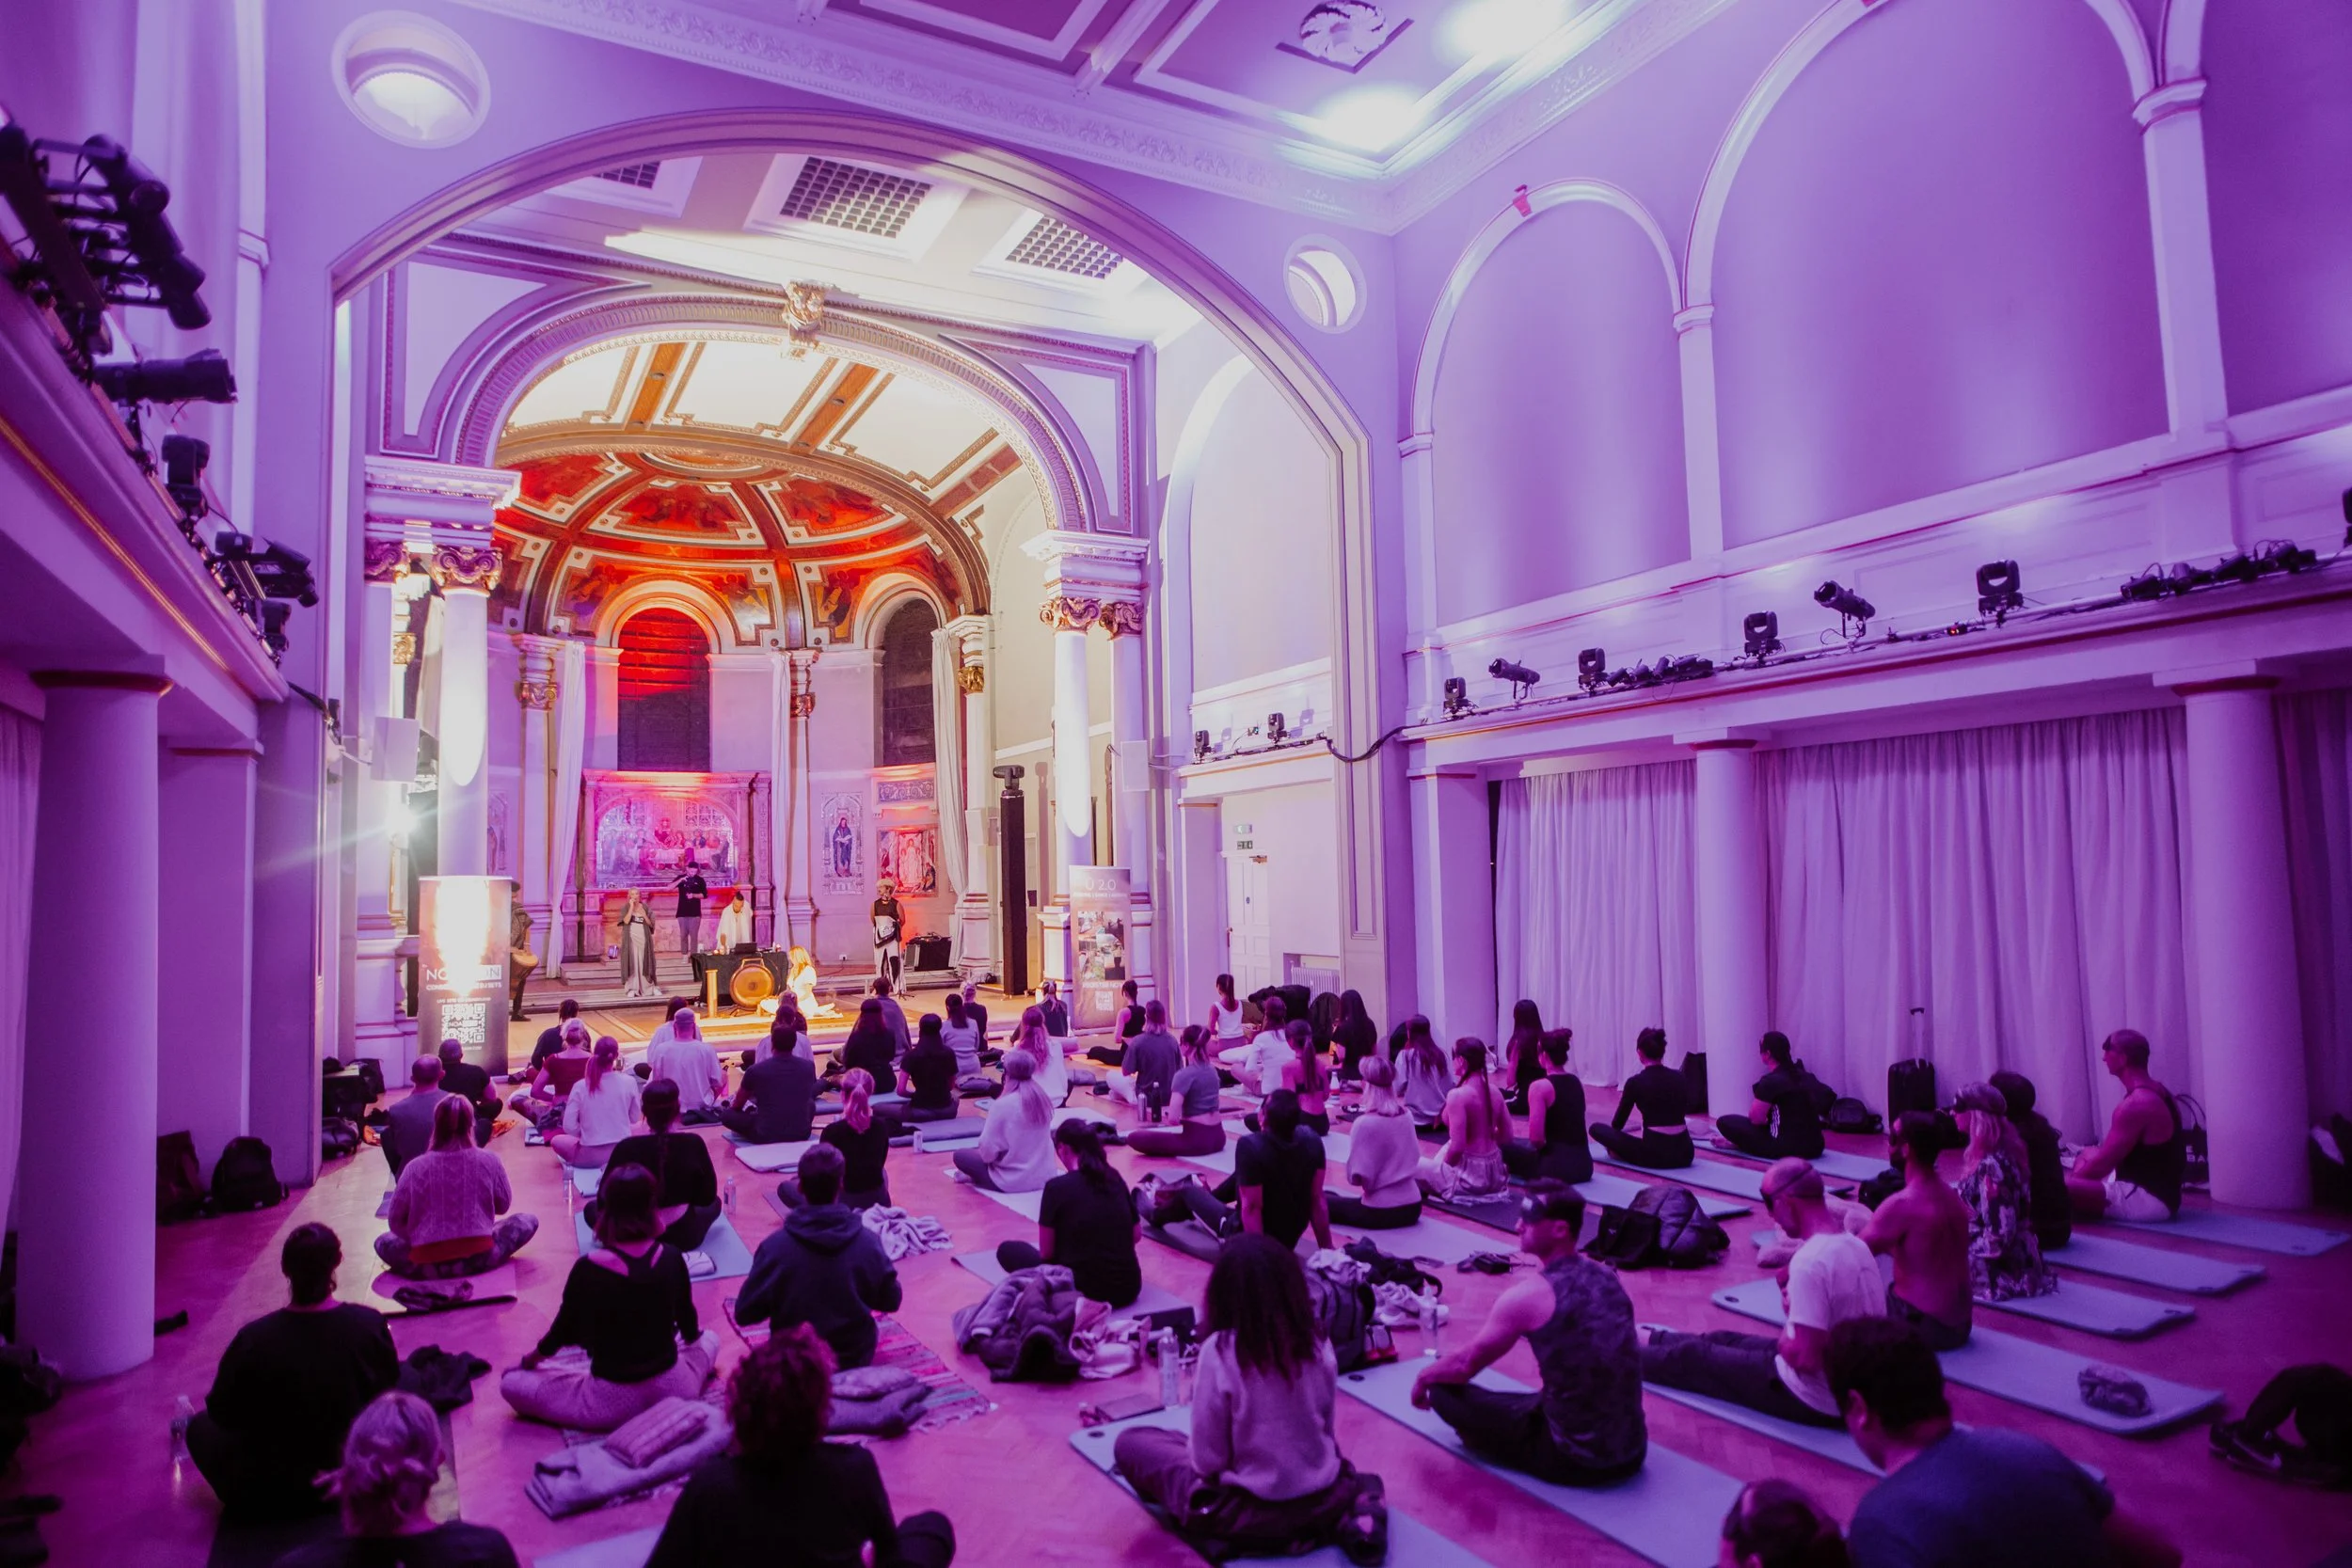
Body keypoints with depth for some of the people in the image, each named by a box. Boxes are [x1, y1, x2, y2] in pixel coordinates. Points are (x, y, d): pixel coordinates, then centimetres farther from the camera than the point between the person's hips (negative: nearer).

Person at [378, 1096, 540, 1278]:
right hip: (479, 1258, -1)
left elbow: (395, 1222, 3)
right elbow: (503, 1205, 7)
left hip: (427, 1265, 1)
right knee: (529, 1221, 20)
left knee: (383, 1242, 27)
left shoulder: (416, 1167, -5)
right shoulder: (489, 1160, -6)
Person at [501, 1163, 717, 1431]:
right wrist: (691, 1334, 32)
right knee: (708, 1339, 34)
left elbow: (563, 1333, -2)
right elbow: (691, 1330, 7)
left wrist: (528, 1361, 20)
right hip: (674, 1390, 4)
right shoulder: (671, 1258, -9)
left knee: (511, 1382, 12)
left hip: (613, 1400, -4)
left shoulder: (588, 1268, -18)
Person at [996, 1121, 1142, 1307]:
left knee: (1007, 1250, 13)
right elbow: (1136, 1234, 14)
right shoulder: (1115, 1178, 4)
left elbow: (1046, 1253, -3)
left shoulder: (1057, 1186, -11)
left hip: (1083, 1290, -5)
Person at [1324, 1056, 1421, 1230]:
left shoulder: (1365, 1123, -19)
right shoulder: (1407, 1116, 0)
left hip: (1381, 1212, -6)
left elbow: (1356, 1176, -16)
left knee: (1322, 1203, 10)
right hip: (1412, 1207, 6)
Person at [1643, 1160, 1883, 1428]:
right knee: (1726, 1340, 27)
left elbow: (1805, 1358, -29)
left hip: (1815, 1400, -8)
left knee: (1693, 1356, 12)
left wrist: (1784, 1342, -9)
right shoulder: (1856, 1245, -1)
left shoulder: (1809, 1261, -29)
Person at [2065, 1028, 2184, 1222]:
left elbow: (2104, 1162, -18)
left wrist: (2071, 1179, -4)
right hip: (2159, 1193, 11)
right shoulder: (2157, 1093, 12)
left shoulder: (2136, 1105, -20)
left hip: (2147, 1200, -11)